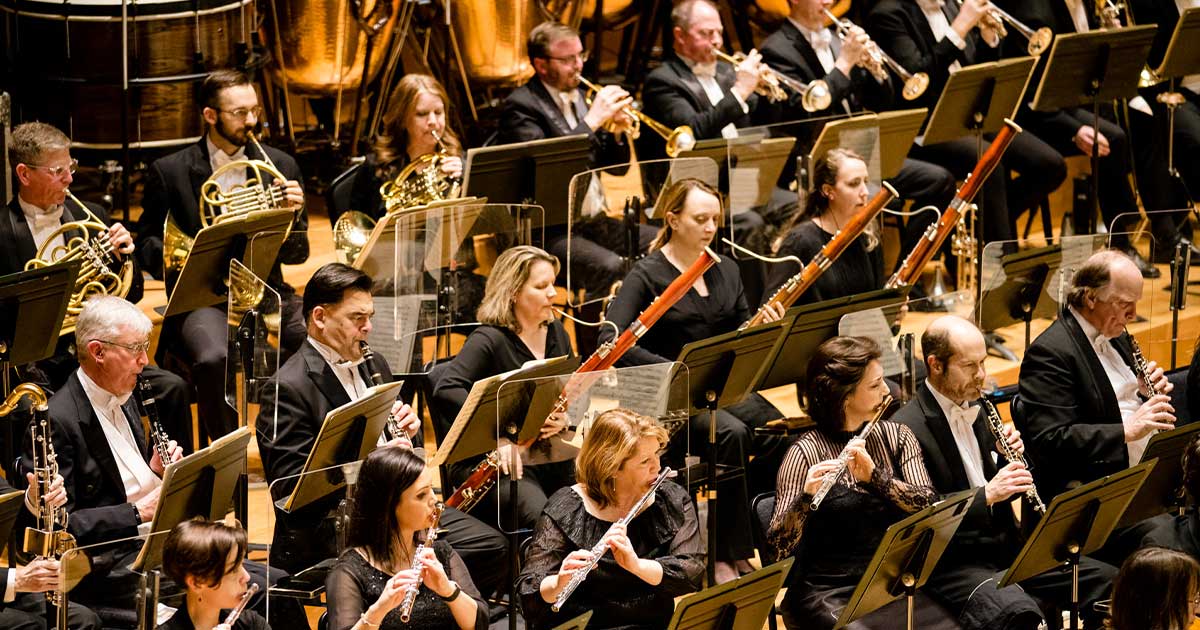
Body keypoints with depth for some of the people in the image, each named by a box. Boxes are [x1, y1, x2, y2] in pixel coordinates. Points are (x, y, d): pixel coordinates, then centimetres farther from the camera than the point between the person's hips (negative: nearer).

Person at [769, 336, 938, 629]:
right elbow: (780, 546, -12)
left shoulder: (897, 437, 8)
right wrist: (805, 497, -30)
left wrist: (875, 476, -20)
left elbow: (928, 505, -6)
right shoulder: (805, 453, -7)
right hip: (827, 592, -4)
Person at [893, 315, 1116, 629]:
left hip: (1004, 545, 8)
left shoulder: (974, 409, 13)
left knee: (1107, 580, -4)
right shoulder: (908, 428, -13)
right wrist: (986, 495, -27)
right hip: (951, 563, -8)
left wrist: (1011, 457, 0)